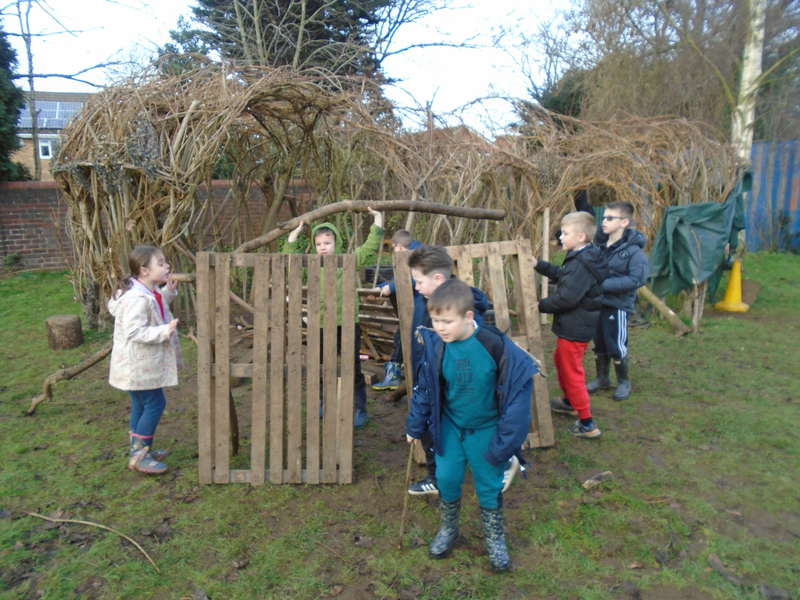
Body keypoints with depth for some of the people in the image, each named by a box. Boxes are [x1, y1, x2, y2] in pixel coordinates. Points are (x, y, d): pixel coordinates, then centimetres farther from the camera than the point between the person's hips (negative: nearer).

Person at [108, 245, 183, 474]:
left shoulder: (151, 292, 5)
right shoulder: (138, 299, -27)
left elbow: (156, 308, 24)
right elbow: (134, 331, -30)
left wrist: (168, 291, 11)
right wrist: (163, 332, -37)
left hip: (145, 363, 11)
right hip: (138, 365, -11)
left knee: (141, 404, 19)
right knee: (155, 403, -4)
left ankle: (140, 449, 33)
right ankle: (139, 455, 7)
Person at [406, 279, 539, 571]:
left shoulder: (496, 347, -27)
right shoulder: (435, 345, -16)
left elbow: (517, 390, -17)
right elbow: (425, 388, 0)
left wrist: (504, 443, -14)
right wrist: (415, 426, 8)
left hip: (486, 430, -2)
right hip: (450, 426, 3)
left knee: (489, 485, 12)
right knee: (447, 478, 10)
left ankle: (495, 538, 37)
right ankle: (448, 529, 38)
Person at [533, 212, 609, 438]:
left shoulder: (581, 265, -27)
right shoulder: (580, 258, 5)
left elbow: (565, 298, -29)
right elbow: (560, 275, 20)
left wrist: (539, 305, -16)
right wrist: (538, 265, 14)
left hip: (574, 329, -11)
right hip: (573, 325, 11)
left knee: (572, 372, 0)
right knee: (561, 360, 28)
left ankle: (587, 424, 10)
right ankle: (569, 402, 48)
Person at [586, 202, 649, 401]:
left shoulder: (633, 250, -14)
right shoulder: (598, 244, 4)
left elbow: (636, 279, -24)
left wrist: (604, 284, -26)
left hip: (618, 305, -6)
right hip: (597, 302, 6)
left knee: (617, 346, 4)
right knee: (599, 344, 16)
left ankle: (624, 382, 24)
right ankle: (602, 379, 33)